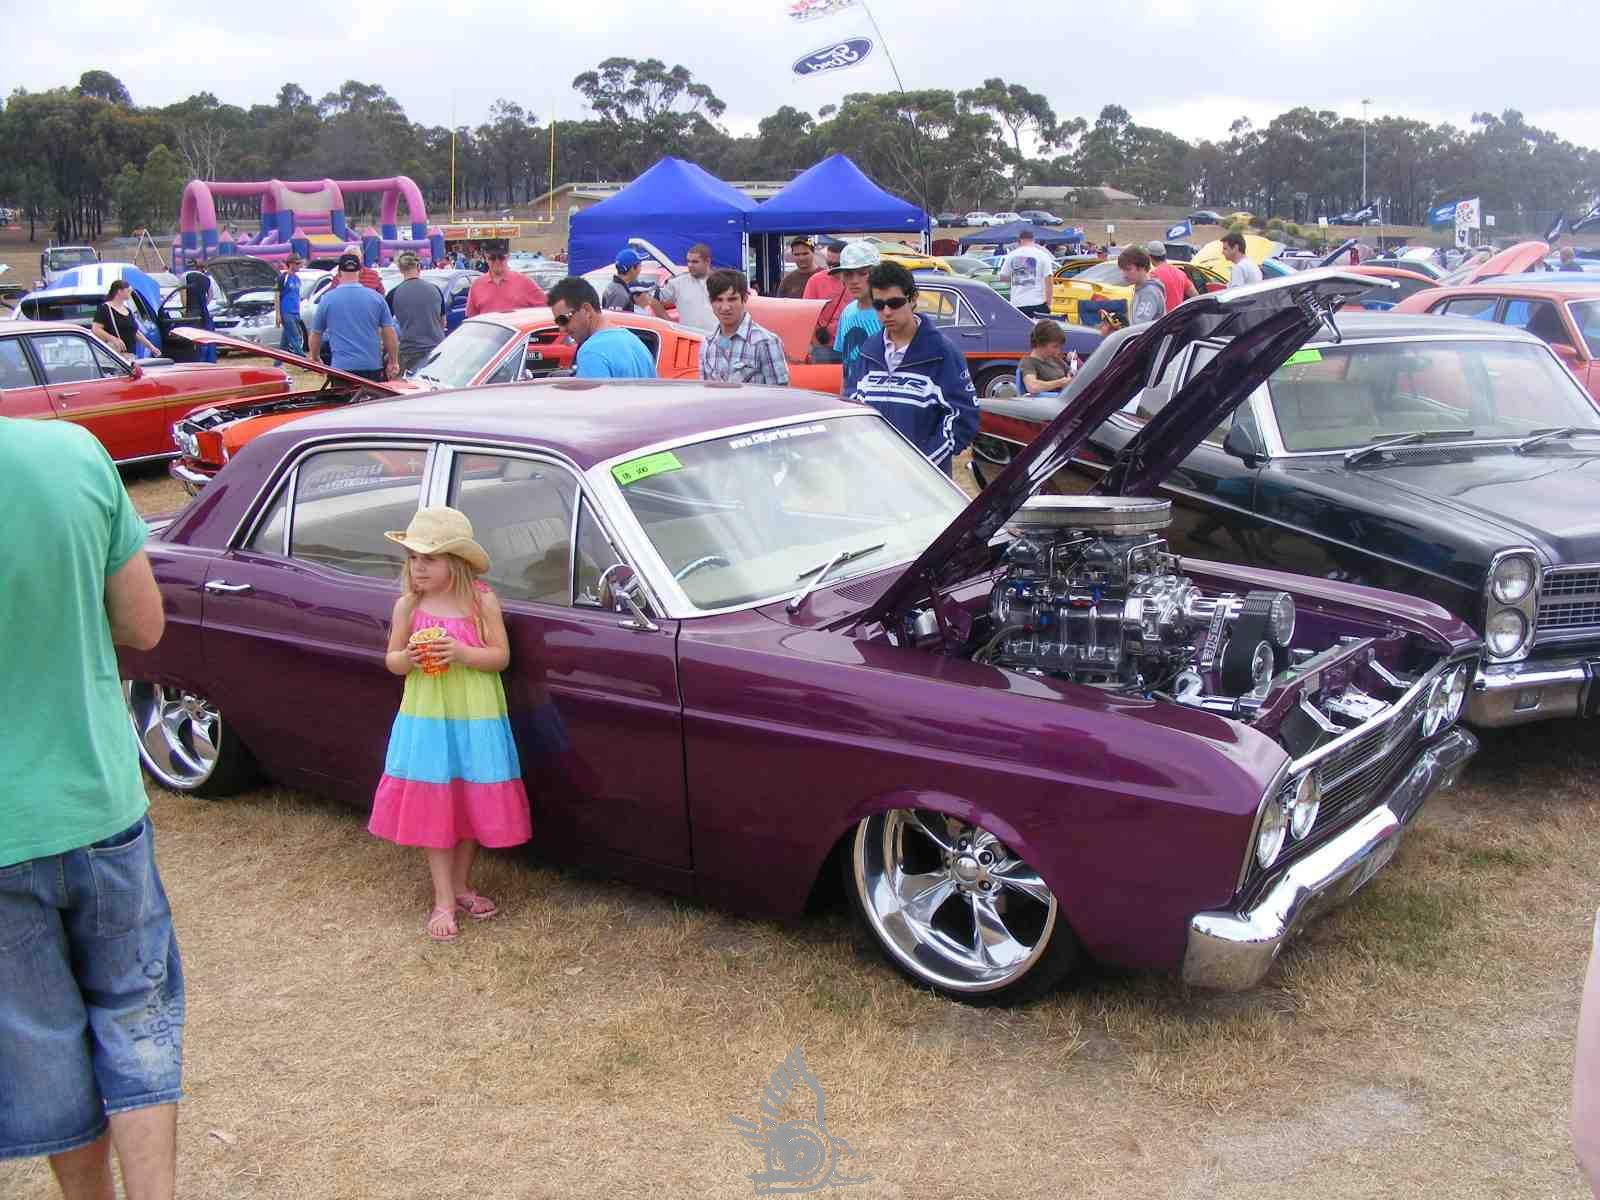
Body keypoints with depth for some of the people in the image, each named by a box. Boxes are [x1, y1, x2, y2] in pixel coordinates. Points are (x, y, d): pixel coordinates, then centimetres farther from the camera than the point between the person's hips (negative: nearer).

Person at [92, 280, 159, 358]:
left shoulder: (128, 310, 22)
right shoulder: (105, 309, -3)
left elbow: (136, 333, 28)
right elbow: (96, 329, -12)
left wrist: (151, 347, 24)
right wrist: (113, 339, -25)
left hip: (130, 354, 8)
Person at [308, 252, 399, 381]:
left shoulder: (327, 299, 1)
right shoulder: (376, 297, 2)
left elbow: (315, 334, 10)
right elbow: (389, 333, 3)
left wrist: (314, 359, 25)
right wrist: (393, 362, 12)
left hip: (342, 366, -1)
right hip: (373, 366, 2)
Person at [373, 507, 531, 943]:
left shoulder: (483, 602, -6)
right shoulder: (407, 606, -1)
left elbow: (500, 657, -8)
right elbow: (392, 660, 4)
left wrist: (460, 652, -24)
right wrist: (409, 658, -19)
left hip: (476, 718, 0)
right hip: (425, 718, 1)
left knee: (474, 802, 8)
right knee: (433, 806, 2)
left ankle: (461, 885, 27)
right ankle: (444, 901, 10)